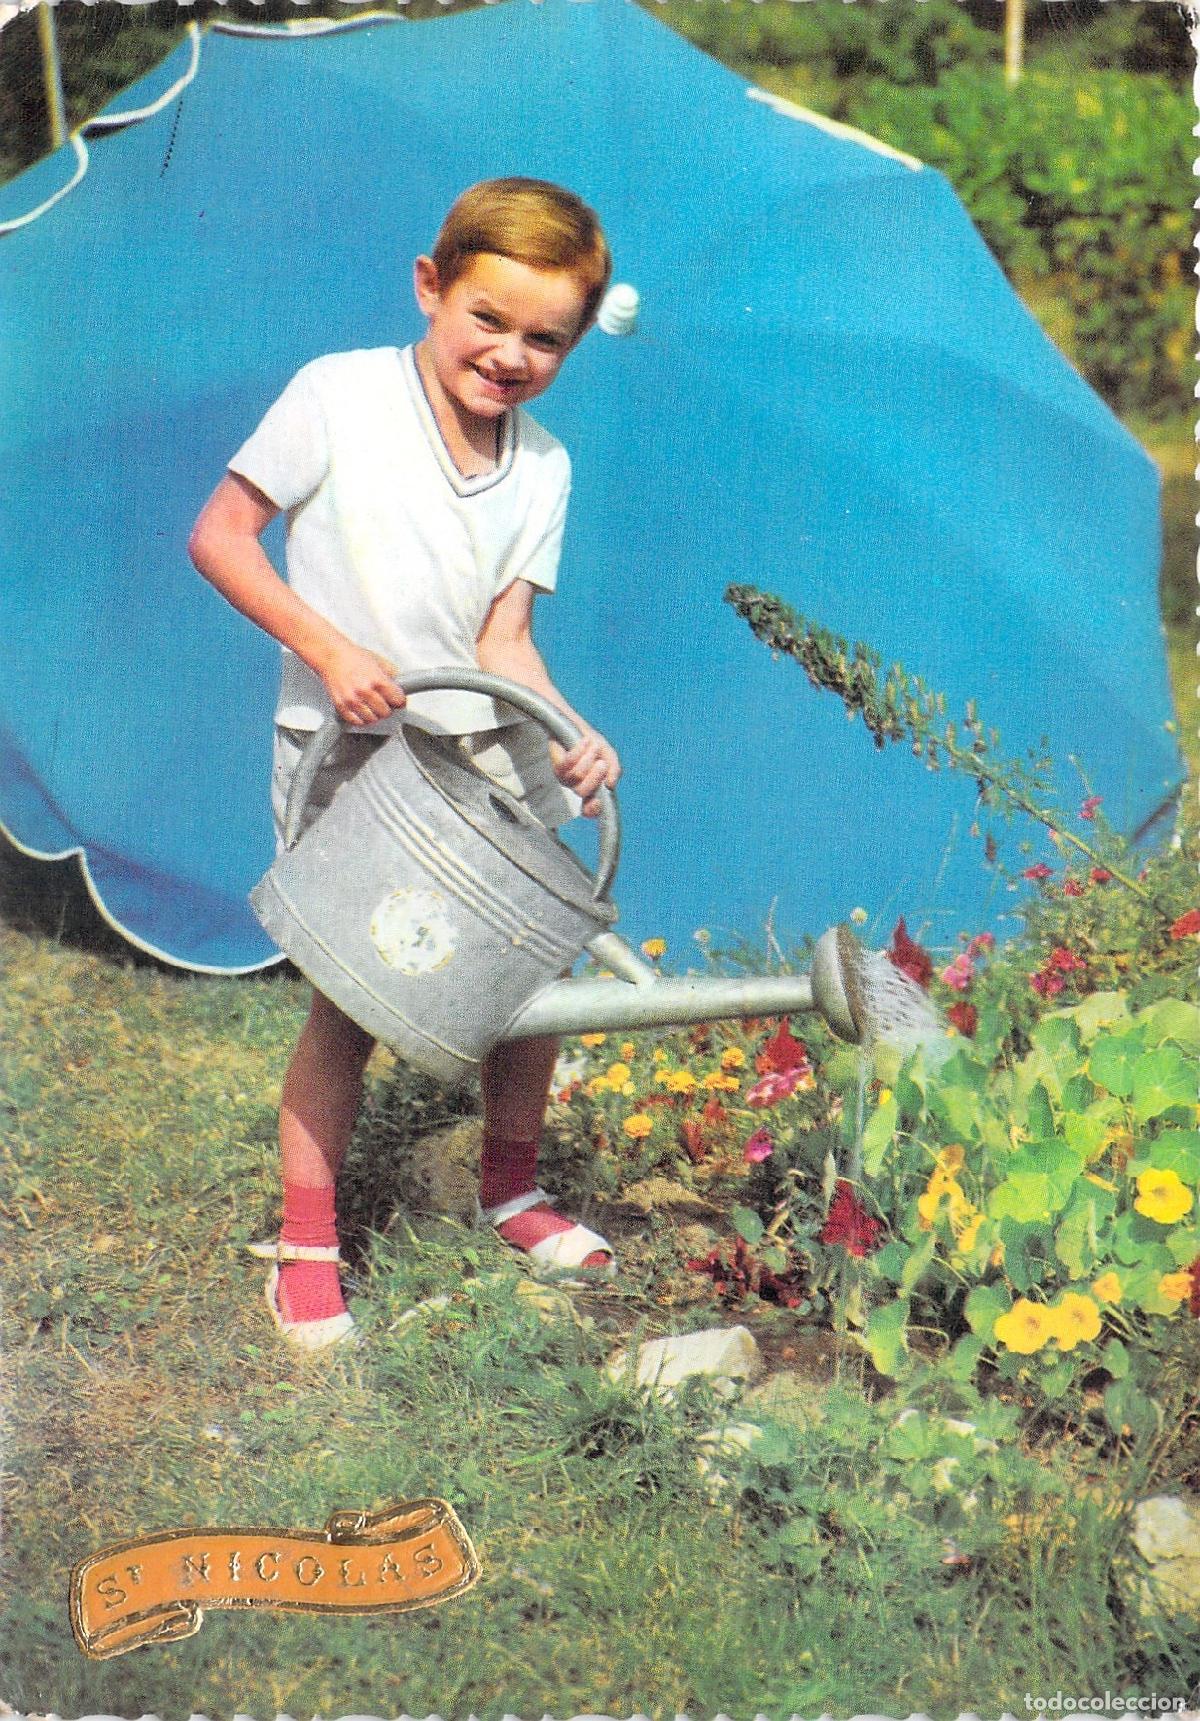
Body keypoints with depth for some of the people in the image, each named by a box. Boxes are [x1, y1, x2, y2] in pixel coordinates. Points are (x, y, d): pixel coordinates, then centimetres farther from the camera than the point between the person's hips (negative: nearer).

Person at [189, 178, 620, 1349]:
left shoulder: (541, 466, 3)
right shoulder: (340, 396, -10)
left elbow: (503, 640, -2)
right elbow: (220, 533, -10)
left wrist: (569, 734, -20)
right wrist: (329, 650, -20)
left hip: (486, 746, 5)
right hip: (349, 749, -5)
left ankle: (510, 1189, 30)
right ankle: (304, 1242, 11)